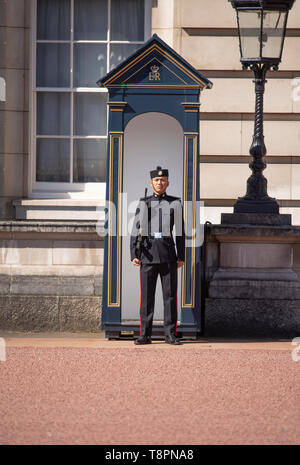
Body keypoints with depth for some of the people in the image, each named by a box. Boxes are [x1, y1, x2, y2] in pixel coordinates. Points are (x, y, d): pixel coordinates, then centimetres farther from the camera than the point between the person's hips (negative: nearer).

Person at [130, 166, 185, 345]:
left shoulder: (175, 204, 7)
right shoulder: (143, 204, 9)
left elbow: (181, 232, 6)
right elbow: (136, 231, 7)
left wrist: (181, 257, -1)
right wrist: (134, 255, -3)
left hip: (168, 253, 0)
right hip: (148, 252, 0)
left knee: (170, 294, -1)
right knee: (147, 295, -1)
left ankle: (171, 334, 4)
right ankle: (145, 335, 4)